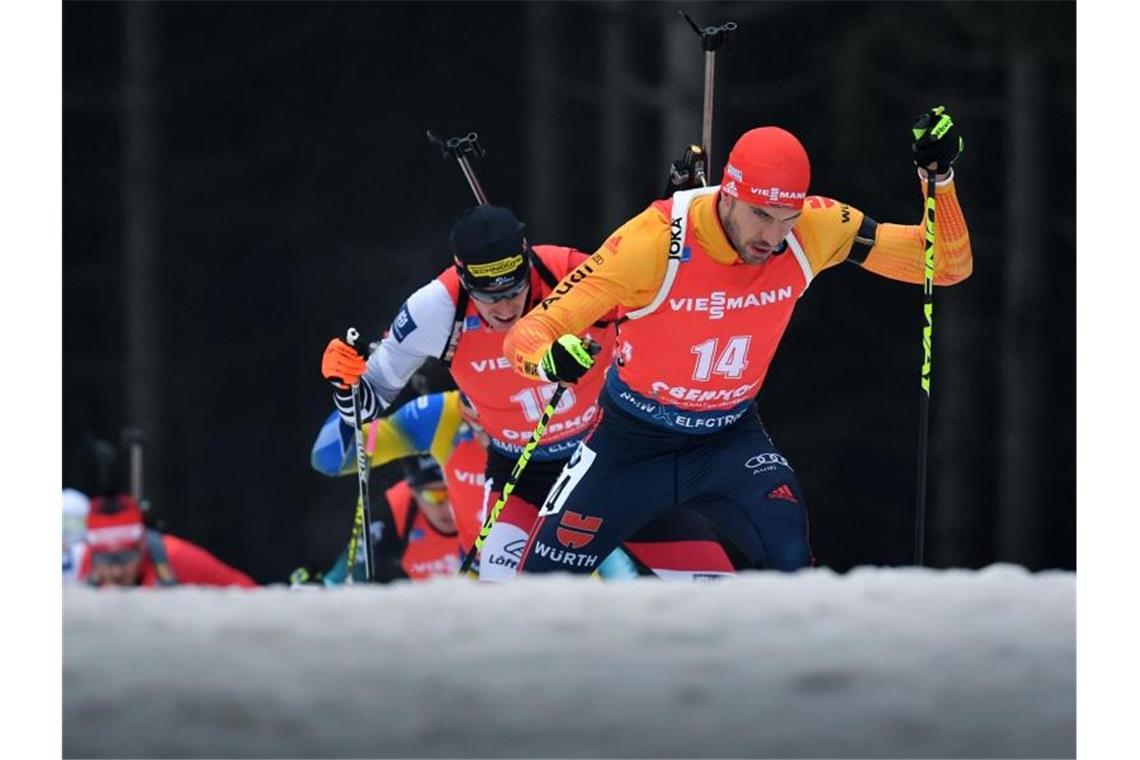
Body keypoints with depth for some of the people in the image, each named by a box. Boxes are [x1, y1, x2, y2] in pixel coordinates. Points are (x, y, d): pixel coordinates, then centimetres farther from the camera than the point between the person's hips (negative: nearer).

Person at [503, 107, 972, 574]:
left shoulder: (814, 229, -21)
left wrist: (938, 179, -30)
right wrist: (547, 358, -51)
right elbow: (530, 331, -28)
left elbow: (947, 265, -14)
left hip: (730, 436, 2)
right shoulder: (656, 240, -30)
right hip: (633, 439, -2)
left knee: (787, 560, -26)